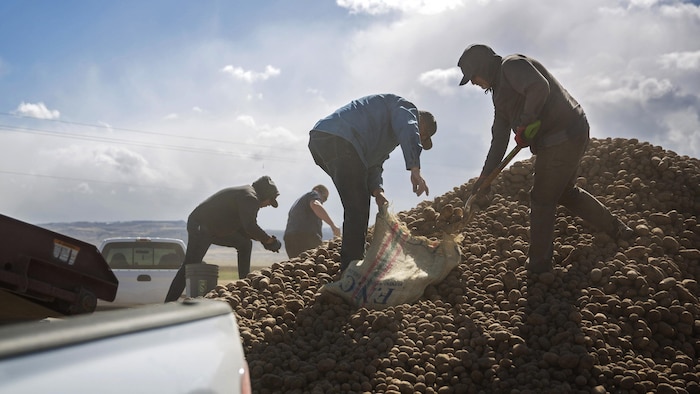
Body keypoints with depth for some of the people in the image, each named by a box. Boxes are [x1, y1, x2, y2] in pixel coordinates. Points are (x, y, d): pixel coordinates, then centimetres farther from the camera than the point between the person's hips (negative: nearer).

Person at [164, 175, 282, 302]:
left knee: (245, 243, 17)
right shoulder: (250, 197, -17)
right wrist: (269, 240, -18)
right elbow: (250, 227, -30)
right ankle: (168, 304, -18)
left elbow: (243, 228, 18)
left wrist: (264, 241, 7)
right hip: (200, 228, -11)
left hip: (214, 228, 11)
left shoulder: (246, 196, 16)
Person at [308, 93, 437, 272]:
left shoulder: (388, 133, 36)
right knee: (357, 209, -10)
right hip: (339, 139, -10)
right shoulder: (406, 107, 9)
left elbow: (374, 163, 27)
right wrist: (415, 169, -24)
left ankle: (350, 264, 23)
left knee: (359, 204, 18)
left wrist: (376, 190, 9)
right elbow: (408, 129, -13)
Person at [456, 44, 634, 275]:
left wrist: (524, 123, -21)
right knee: (565, 191, 25)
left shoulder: (512, 65, -9)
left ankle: (538, 265, 11)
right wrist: (484, 178, 17)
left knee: (542, 200, 0)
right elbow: (499, 139, 19)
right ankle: (617, 230, 35)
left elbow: (539, 87, -29)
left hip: (562, 138, -11)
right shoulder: (500, 92, 20)